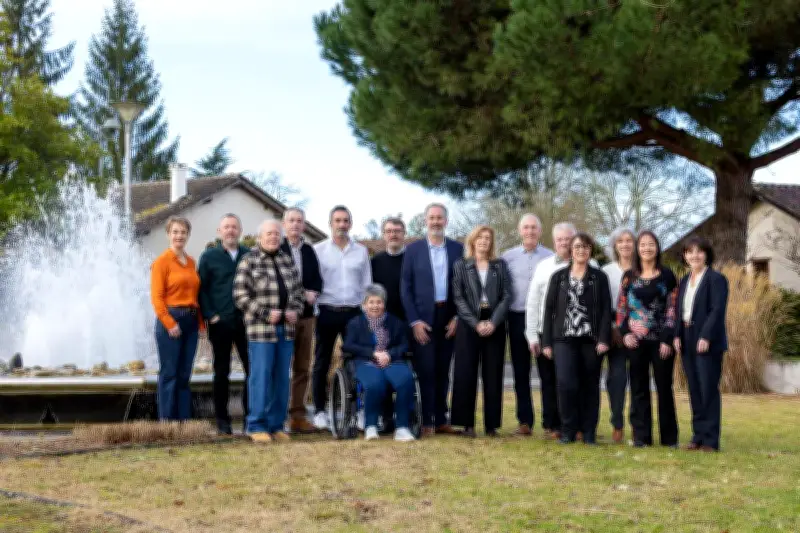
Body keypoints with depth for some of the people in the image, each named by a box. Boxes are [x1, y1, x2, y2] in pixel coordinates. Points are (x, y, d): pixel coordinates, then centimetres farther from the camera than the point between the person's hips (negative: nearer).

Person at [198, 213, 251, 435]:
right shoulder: (209, 257, 4)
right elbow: (202, 289, 1)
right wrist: (210, 315, -8)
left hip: (246, 321, 2)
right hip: (220, 323, -1)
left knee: (252, 368, -1)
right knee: (222, 372, 5)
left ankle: (251, 415, 9)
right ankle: (222, 419, 12)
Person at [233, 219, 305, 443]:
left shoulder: (288, 261, 14)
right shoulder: (249, 262, -4)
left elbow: (298, 289, 20)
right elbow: (240, 295, -10)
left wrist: (295, 310, 0)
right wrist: (267, 313, -15)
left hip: (286, 328, 6)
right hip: (261, 328, -6)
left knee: (282, 378, 8)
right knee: (261, 376, -5)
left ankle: (277, 425, 15)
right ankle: (257, 426, 2)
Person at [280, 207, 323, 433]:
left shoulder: (309, 251, 16)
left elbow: (317, 280, 15)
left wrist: (313, 293, -7)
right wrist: (301, 294, -14)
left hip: (306, 315, 6)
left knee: (303, 368, 7)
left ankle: (298, 416, 12)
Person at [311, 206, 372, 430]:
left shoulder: (361, 251, 10)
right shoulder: (318, 250, 2)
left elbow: (367, 285, 11)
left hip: (353, 311, 2)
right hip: (327, 311, -2)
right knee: (322, 363, 4)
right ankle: (320, 411, 10)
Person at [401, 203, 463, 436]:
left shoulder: (457, 249, 7)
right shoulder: (413, 249, 3)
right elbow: (405, 287, 0)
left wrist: (458, 316, -2)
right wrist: (414, 321, -7)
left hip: (449, 318, 2)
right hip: (423, 318, -2)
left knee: (443, 371, 7)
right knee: (425, 371, -4)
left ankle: (441, 420, 13)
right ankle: (426, 422, 0)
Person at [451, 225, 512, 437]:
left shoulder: (500, 265, 11)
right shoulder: (461, 265, 7)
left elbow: (506, 296, 3)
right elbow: (458, 297, -1)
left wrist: (493, 322, -10)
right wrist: (476, 323, -11)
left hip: (494, 325, 1)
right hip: (468, 324, -1)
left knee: (493, 375, 1)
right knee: (466, 374, -3)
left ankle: (491, 424, 5)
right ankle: (467, 424, 2)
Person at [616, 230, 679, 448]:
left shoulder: (666, 276, 2)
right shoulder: (629, 276, 9)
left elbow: (672, 308, -2)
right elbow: (621, 307, 9)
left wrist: (668, 340, -9)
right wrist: (625, 332, -5)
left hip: (661, 340, -2)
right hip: (636, 340, 2)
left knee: (664, 386, 3)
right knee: (639, 388, 4)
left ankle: (669, 436, 10)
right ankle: (641, 436, 9)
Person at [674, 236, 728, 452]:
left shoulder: (716, 279, -5)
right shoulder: (684, 281, 17)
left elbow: (717, 310, -14)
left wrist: (706, 337, -21)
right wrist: (677, 335, 3)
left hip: (707, 343, -7)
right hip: (687, 343, 7)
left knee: (708, 390, -4)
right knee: (694, 391, 9)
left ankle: (710, 439, 0)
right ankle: (698, 436, 14)